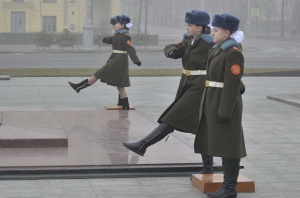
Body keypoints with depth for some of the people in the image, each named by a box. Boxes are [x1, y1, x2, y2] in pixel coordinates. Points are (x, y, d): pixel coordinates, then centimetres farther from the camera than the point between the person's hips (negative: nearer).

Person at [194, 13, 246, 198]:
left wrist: (225, 112, -21)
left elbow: (232, 85, -19)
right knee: (222, 145, 12)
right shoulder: (219, 49, 14)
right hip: (214, 101, 10)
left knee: (229, 145, -3)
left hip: (225, 104, -10)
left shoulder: (233, 53, -15)